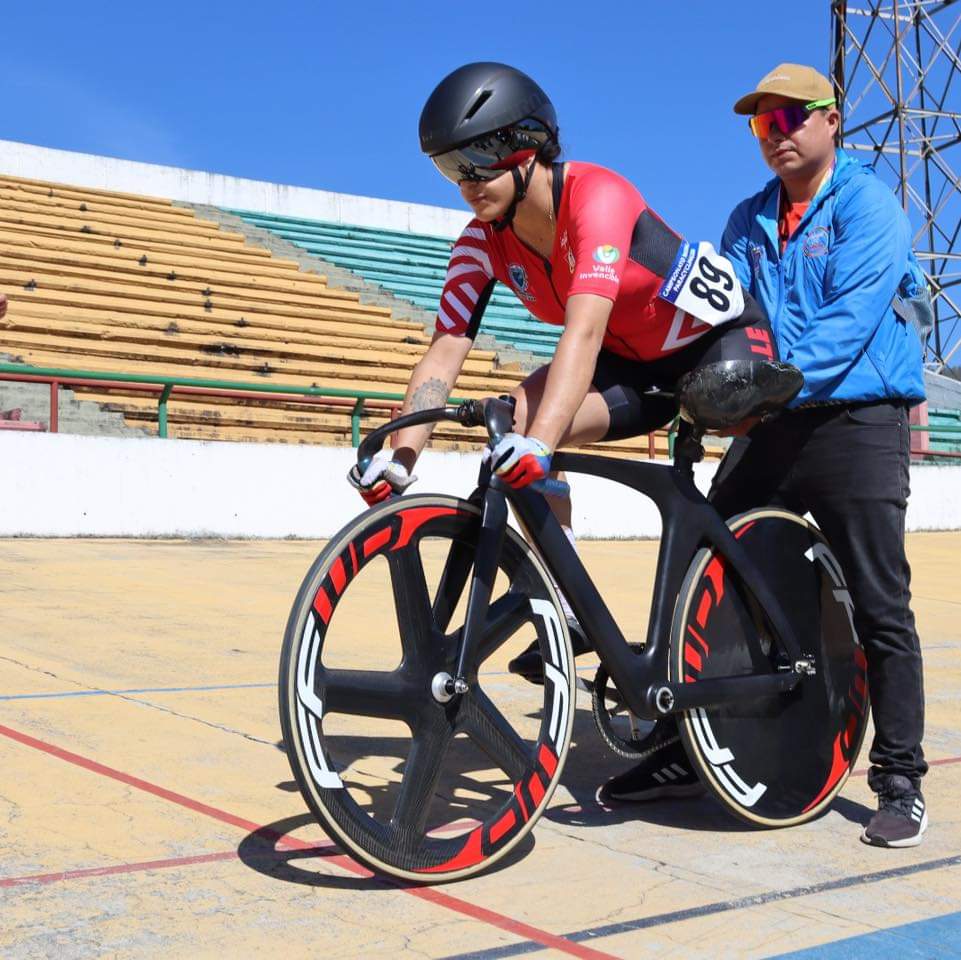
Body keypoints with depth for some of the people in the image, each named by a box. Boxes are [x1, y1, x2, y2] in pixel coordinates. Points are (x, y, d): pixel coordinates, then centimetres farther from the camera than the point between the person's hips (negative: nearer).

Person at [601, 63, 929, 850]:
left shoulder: (868, 204, -5)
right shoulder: (748, 222, 14)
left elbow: (851, 318, -18)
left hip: (857, 423, -6)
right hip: (770, 426, 6)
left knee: (879, 607, -1)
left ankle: (900, 782, 9)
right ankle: (680, 751, 16)